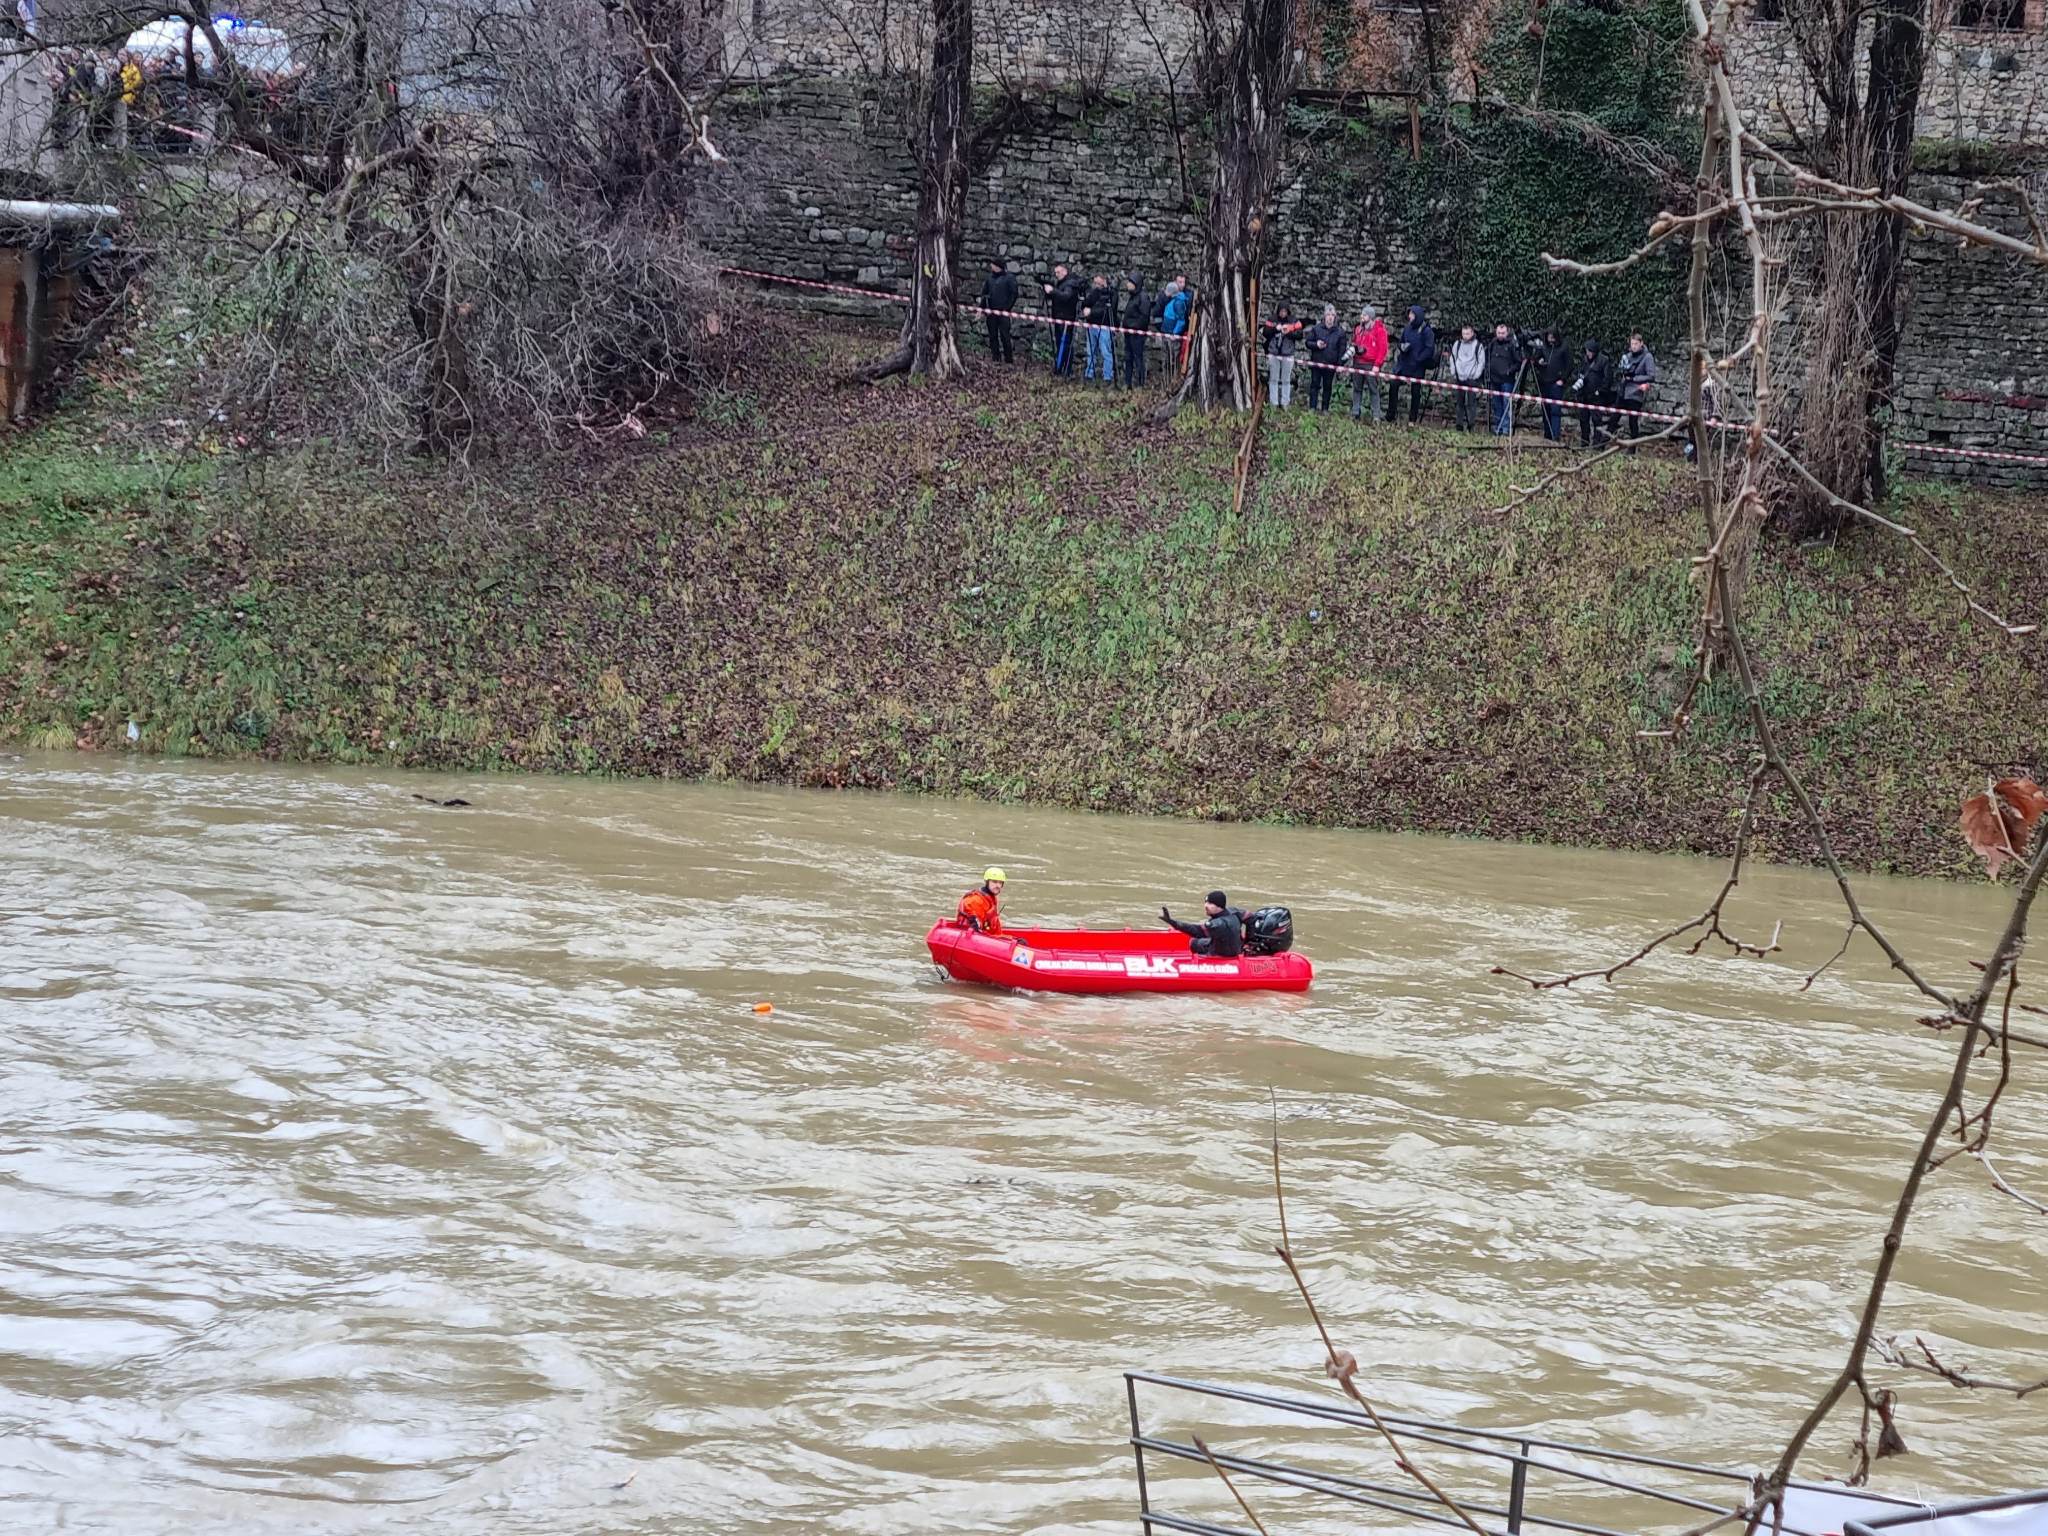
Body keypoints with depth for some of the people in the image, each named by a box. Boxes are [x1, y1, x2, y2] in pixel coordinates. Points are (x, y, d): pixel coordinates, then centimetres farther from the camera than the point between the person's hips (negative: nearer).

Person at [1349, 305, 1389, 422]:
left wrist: (1377, 365, -14)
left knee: (1373, 390, -4)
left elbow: (1383, 348, -9)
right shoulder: (1358, 329, 14)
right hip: (1358, 363, 6)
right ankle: (1354, 413, 12)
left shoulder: (1379, 329, -6)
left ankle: (1376, 415, -3)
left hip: (1371, 365, -6)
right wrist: (1353, 349, 6)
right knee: (1357, 389, 7)